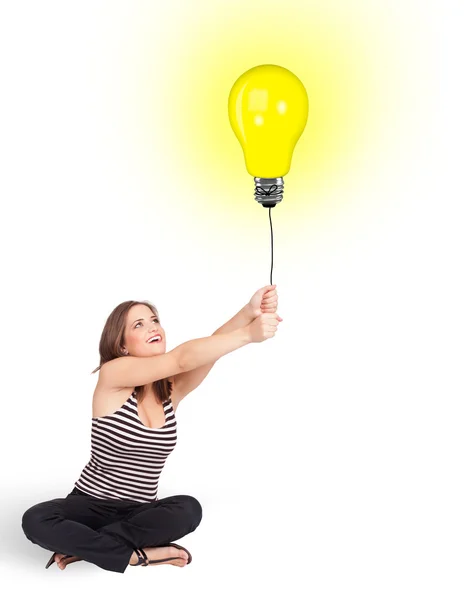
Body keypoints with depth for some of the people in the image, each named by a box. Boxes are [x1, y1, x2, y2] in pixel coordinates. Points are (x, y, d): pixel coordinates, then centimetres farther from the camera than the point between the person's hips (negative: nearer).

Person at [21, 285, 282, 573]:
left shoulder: (172, 388, 1)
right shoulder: (112, 375, -13)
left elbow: (211, 348, -18)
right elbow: (181, 359, -26)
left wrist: (249, 313, -36)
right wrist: (249, 334, -33)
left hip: (141, 512, 4)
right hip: (92, 505, -4)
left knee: (188, 509, -29)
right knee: (36, 521, -32)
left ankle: (81, 545, -16)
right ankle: (135, 554, -23)